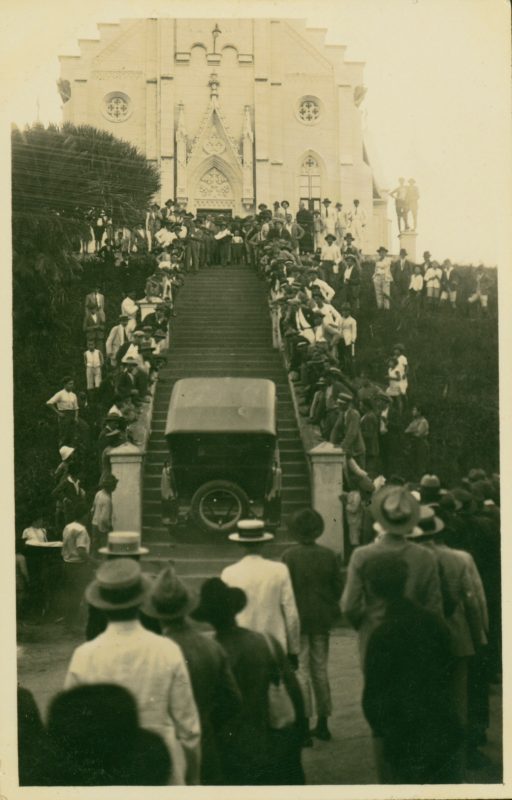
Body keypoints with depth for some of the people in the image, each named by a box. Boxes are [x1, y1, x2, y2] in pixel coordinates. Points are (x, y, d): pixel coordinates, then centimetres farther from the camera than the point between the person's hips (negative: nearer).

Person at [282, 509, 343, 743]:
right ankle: (322, 722, 20)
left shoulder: (289, 556, -13)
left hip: (298, 619, -4)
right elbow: (338, 587, 3)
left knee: (301, 670, 2)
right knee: (320, 669, 14)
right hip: (322, 620, 4)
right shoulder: (328, 555, -2)